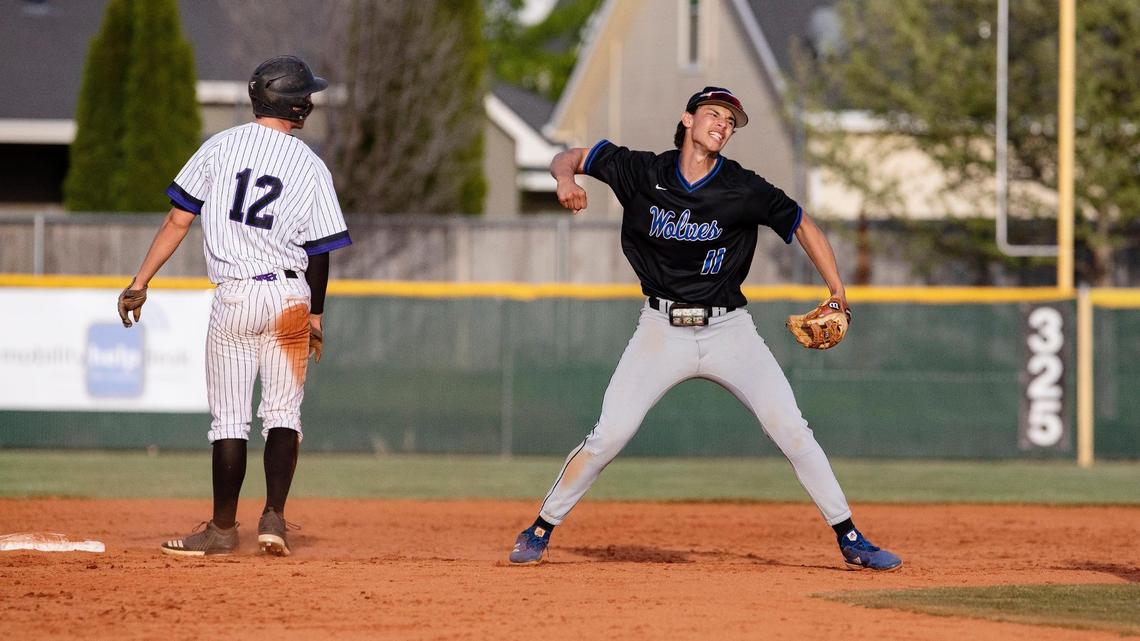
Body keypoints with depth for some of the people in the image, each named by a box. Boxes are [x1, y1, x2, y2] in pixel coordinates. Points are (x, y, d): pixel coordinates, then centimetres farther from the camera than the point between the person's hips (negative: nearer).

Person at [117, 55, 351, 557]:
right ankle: (274, 517, -3)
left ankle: (223, 529, 7)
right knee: (283, 413, 8)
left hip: (233, 297, 0)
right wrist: (315, 316, 15)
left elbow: (178, 219, -2)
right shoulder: (311, 167, -1)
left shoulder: (220, 147, -1)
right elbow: (319, 251, 3)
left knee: (229, 418, 5)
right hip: (289, 297, 0)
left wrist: (140, 283, 2)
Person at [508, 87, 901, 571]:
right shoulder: (641, 172, -5)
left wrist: (838, 294, -7)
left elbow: (803, 226, 2)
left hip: (728, 329, 0)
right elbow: (571, 156, 6)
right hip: (662, 329, 0)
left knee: (791, 431, -8)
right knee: (608, 436, -10)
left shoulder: (743, 191, -9)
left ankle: (850, 539, 2)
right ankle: (540, 531, 5)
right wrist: (566, 177, -18)